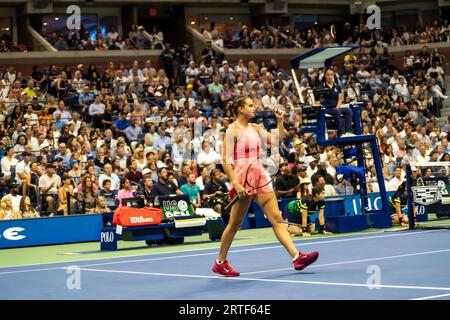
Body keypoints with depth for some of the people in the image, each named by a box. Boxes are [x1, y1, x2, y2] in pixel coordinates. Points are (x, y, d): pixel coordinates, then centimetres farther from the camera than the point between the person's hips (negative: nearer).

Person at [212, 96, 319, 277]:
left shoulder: (255, 129, 13)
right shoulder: (232, 130, -7)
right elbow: (225, 161, -13)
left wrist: (280, 123, -2)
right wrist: (236, 183, -21)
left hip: (260, 177, 6)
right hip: (243, 178, -6)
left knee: (276, 218, -3)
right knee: (235, 223, 3)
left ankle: (297, 257, -10)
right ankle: (220, 263, 17)